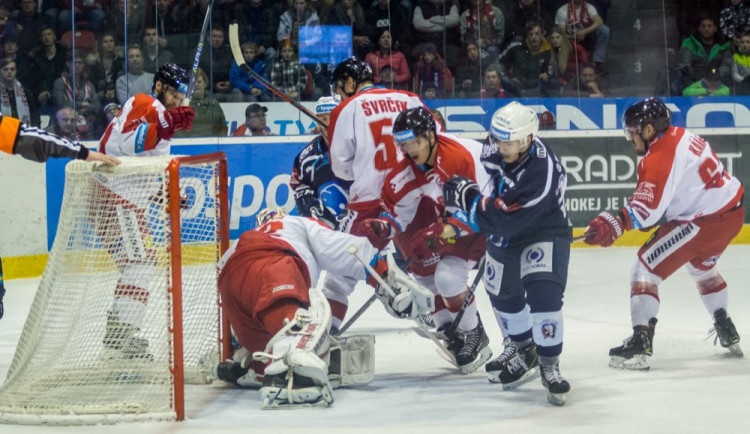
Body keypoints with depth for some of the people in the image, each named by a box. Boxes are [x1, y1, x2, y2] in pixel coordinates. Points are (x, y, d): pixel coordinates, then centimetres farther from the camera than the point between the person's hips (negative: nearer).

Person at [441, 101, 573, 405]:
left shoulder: (542, 172, -37)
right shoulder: (495, 147, -15)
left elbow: (503, 220, -37)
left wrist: (468, 197, -31)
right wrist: (464, 219, 6)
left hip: (543, 234, -8)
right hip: (504, 235, 8)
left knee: (542, 292, -26)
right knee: (502, 293, 17)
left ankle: (549, 364, -13)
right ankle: (523, 347, 43)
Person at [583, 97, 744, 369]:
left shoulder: (660, 157, -19)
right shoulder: (680, 135, 10)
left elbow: (645, 210, -25)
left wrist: (614, 224, -30)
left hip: (706, 220, -10)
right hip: (733, 212, 10)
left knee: (647, 265, -6)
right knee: (700, 265, 35)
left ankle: (641, 344, -12)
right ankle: (728, 334, 42)